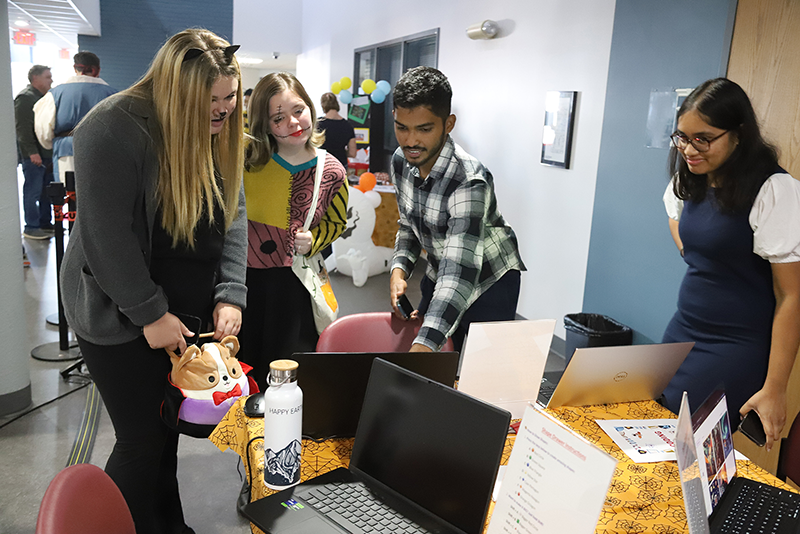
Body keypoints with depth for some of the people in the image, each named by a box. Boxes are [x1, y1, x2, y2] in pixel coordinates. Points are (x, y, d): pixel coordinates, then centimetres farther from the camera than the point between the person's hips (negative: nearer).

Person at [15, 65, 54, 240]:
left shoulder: (44, 97, 20)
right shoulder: (25, 98, -9)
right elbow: (23, 128, -17)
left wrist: (53, 151, 18)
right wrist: (32, 152, -22)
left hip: (46, 154, 9)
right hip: (33, 156, -9)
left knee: (47, 191, 12)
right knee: (33, 191, -4)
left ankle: (45, 223, 22)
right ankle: (31, 228, 2)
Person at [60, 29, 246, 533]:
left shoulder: (221, 133, 3)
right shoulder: (115, 129, -19)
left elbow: (233, 216, 2)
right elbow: (106, 235, -20)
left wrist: (230, 294, -7)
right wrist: (150, 313, -18)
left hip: (190, 313, 6)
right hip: (122, 318, -6)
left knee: (170, 429, 16)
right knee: (143, 439, 0)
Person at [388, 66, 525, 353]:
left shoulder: (470, 182, -35)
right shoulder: (400, 161, -11)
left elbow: (460, 273, -45)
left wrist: (424, 342, -57)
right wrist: (399, 268, -15)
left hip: (489, 283, -6)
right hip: (439, 274, 6)